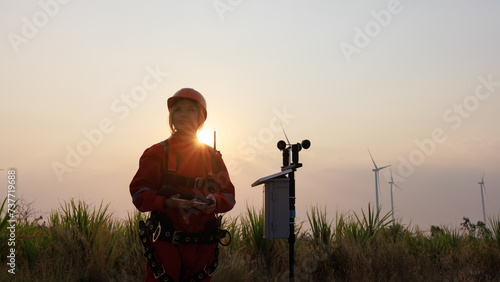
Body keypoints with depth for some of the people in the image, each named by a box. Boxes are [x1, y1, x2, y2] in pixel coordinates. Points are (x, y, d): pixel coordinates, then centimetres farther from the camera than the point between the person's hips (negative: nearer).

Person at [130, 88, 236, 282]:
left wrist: (215, 201, -12)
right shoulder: (157, 153, 3)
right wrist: (167, 202, -22)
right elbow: (139, 192, -4)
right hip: (165, 243, -3)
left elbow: (228, 194, 10)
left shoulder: (213, 156, 12)